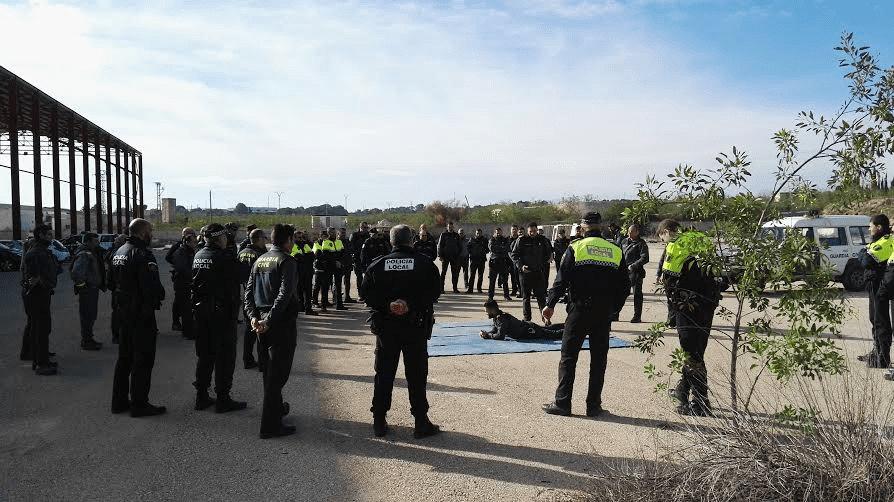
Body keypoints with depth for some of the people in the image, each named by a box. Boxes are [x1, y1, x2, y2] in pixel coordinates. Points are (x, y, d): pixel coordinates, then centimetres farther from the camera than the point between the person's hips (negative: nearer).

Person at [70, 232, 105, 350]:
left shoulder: (92, 253, 15)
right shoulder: (84, 255, -18)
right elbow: (76, 272, -30)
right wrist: (81, 283, -21)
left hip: (93, 289, 10)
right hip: (87, 290, -10)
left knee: (91, 315, 17)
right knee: (87, 316, -4)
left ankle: (88, 339, 27)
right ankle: (86, 342, 2)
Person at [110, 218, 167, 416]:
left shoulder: (119, 252, 12)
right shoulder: (142, 254, -19)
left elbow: (113, 281, 18)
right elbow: (152, 286, -25)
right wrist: (160, 295, -6)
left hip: (124, 310, 10)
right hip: (142, 313, -10)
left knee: (125, 356, 17)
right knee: (143, 358, -2)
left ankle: (119, 400, 26)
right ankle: (139, 403, 2)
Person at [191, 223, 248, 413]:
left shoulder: (198, 255, 7)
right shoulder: (224, 257, -17)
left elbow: (194, 281, 13)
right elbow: (243, 275, -12)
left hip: (201, 310, 8)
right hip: (222, 311, -7)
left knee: (204, 353, 15)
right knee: (225, 355, 1)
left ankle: (201, 396, 22)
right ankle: (222, 399, 5)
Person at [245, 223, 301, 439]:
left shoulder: (260, 260, 12)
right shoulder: (287, 261, -12)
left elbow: (249, 290, 8)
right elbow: (285, 294, -22)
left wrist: (253, 316, -1)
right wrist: (269, 320, -21)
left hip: (263, 324, 8)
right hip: (282, 323, -8)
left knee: (268, 370, 21)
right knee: (278, 373, -3)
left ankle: (276, 407, 40)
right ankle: (270, 425, 0)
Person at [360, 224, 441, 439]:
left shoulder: (378, 264, 0)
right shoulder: (424, 263, -4)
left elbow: (366, 292, -6)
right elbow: (434, 291, -11)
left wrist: (387, 304, -9)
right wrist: (411, 304, -12)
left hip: (385, 326, 2)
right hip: (416, 326, -2)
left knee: (384, 373, 11)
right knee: (416, 374, 6)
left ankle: (379, 421, 16)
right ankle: (421, 423, 10)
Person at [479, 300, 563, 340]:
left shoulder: (502, 319, -29)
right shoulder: (497, 317, -1)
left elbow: (500, 336, -35)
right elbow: (495, 330, 11)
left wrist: (487, 335, -25)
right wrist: (485, 333, -8)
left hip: (529, 331, -9)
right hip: (526, 325, 9)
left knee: (554, 334, -5)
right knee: (548, 328, 26)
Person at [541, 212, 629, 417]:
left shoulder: (575, 247, -3)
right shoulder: (616, 251, 7)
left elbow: (561, 279, -8)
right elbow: (625, 287, 8)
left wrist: (550, 304, -1)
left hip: (579, 310, -3)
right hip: (604, 313, 3)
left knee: (568, 357, 4)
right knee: (598, 359, 11)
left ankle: (562, 403, 5)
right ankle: (594, 405, 14)